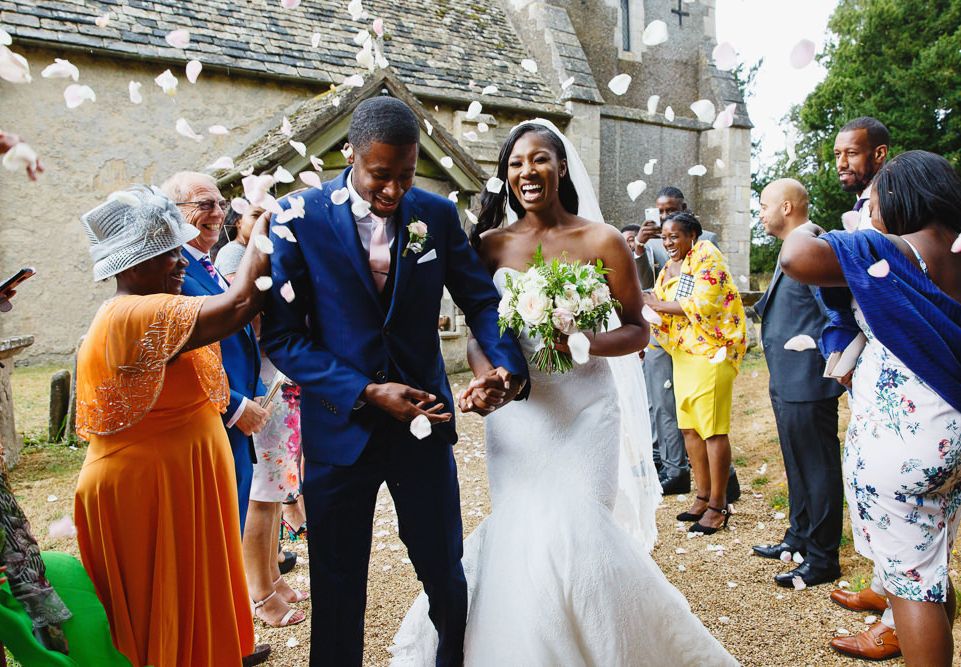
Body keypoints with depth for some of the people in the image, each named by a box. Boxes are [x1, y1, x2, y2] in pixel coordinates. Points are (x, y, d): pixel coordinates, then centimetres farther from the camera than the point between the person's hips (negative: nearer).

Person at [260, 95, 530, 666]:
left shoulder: (438, 214, -1)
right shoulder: (301, 218, -9)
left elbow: (481, 299, 3)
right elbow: (282, 334, -10)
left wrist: (507, 366, -17)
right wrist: (366, 393, -19)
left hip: (424, 422, 2)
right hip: (340, 426, -1)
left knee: (446, 576, 14)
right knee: (337, 591, 14)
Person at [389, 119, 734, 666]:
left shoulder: (602, 240, -3)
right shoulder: (491, 244, 4)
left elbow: (637, 330, 0)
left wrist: (587, 342, -21)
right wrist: (485, 378, -16)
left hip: (585, 407, -2)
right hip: (516, 410, 2)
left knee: (579, 532, -6)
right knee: (521, 534, 2)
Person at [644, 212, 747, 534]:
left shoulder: (706, 255, -6)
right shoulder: (667, 270, 16)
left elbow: (703, 303, -18)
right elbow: (665, 317, 18)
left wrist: (659, 305, -9)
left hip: (711, 351, -8)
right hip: (683, 353, 8)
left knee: (712, 429, -5)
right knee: (689, 427, 8)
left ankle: (718, 506, 4)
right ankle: (703, 497, 20)